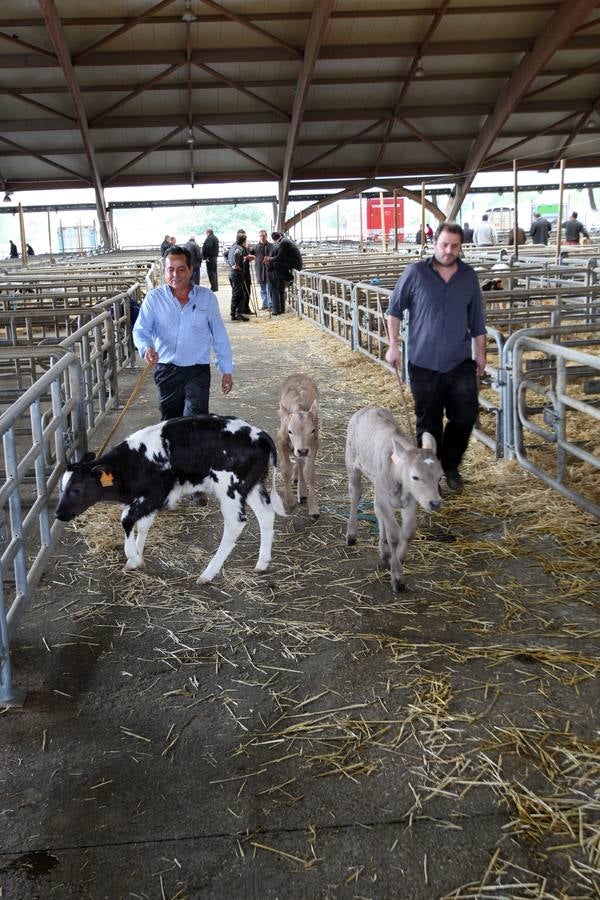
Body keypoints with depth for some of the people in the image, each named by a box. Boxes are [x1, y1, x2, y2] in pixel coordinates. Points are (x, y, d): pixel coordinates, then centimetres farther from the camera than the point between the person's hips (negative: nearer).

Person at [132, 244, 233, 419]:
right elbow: (141, 330, -9)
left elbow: (220, 337, 5)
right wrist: (146, 348, -31)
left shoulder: (207, 297, 0)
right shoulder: (154, 298, -2)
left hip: (198, 372, -1)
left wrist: (226, 370, 5)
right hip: (166, 371, 2)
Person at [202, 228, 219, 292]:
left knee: (211, 272, -7)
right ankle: (216, 286, 20)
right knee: (214, 272, 16)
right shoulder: (215, 238, 16)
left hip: (210, 257, -10)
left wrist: (206, 257, -21)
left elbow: (208, 247, -25)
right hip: (215, 256, 10)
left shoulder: (209, 238, -15)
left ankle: (213, 287, -8)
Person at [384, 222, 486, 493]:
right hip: (424, 364, -2)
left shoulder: (469, 277, 3)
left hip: (460, 363, 3)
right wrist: (393, 346, -3)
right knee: (428, 423, 6)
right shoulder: (415, 273, -6)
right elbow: (394, 309, 1)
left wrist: (480, 353, 12)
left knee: (465, 416, 3)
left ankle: (450, 465, 25)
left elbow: (477, 319, 11)